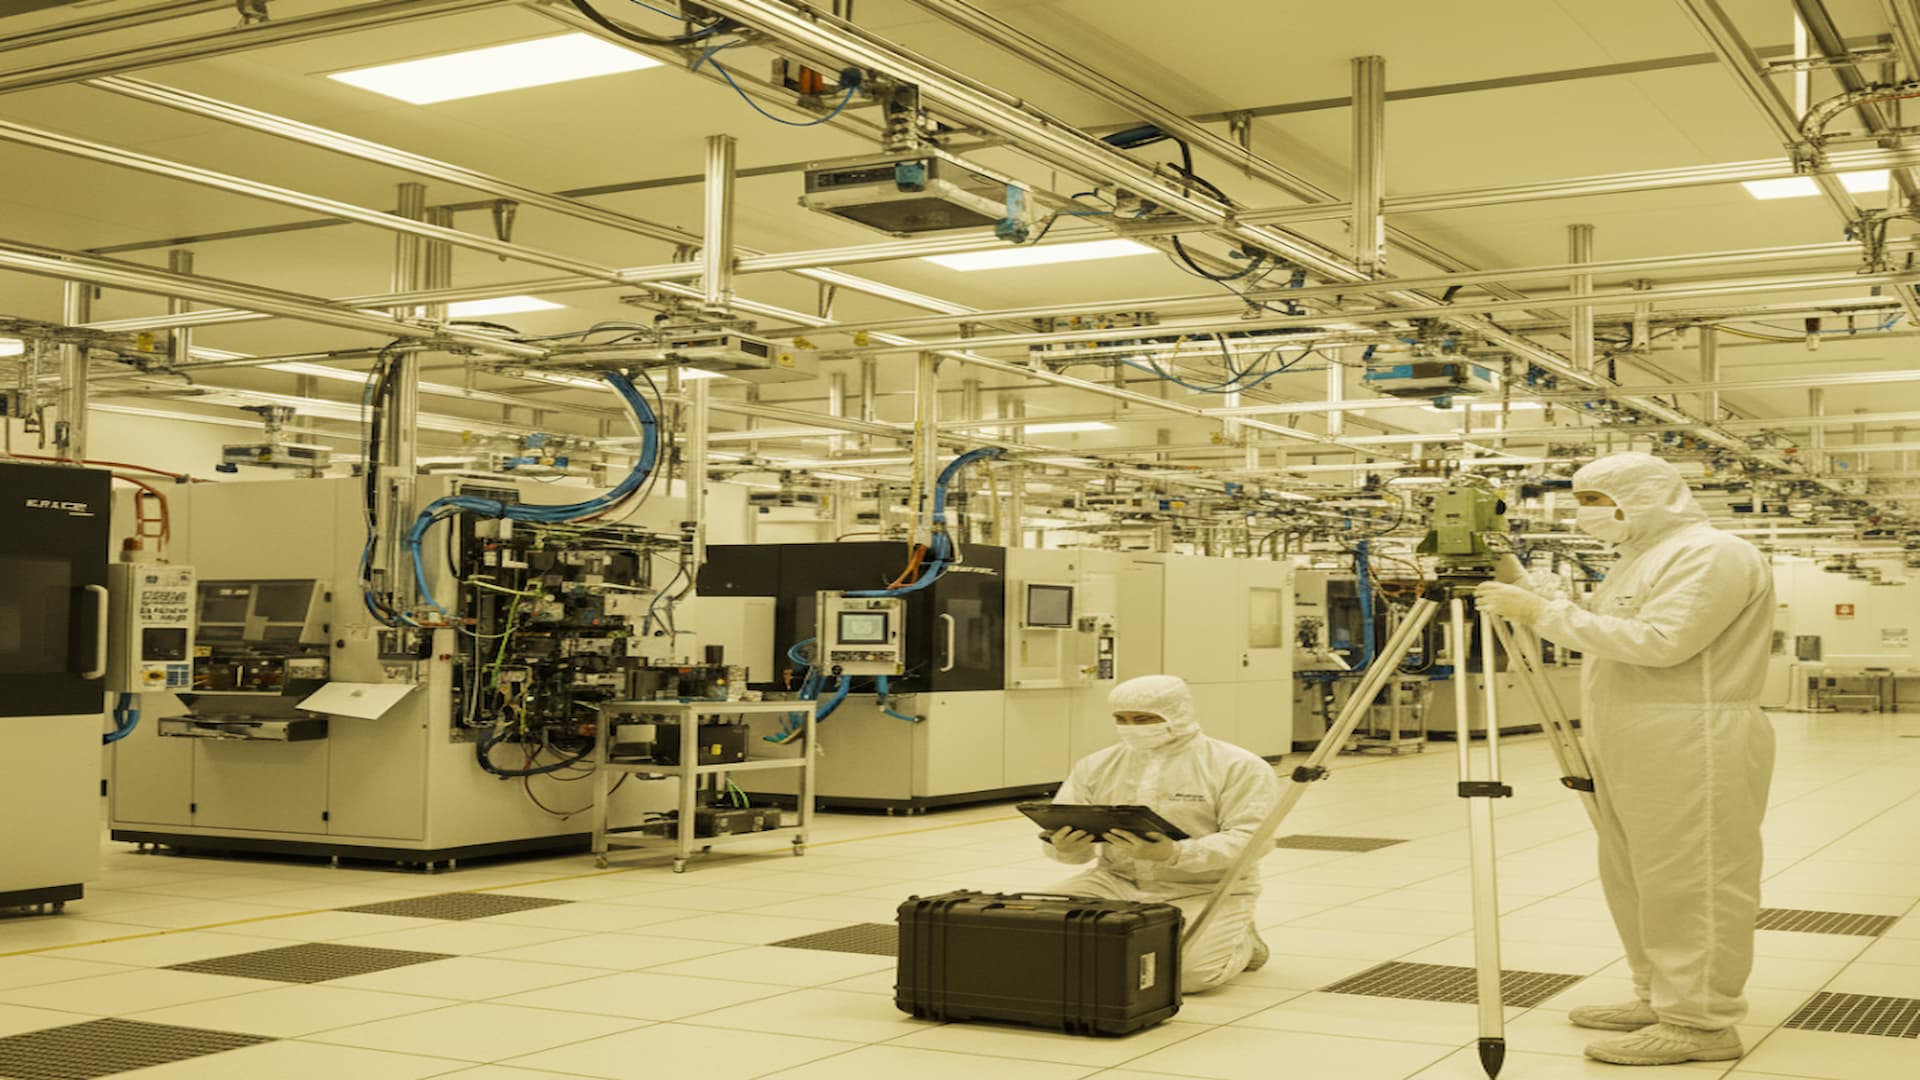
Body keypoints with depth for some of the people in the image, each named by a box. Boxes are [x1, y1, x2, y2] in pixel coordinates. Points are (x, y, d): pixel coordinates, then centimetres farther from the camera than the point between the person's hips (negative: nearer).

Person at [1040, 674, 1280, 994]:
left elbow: (1249, 840, -17)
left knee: (1185, 972, -29)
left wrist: (1174, 854, -33)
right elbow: (1060, 832, 4)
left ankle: (1237, 943, 8)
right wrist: (1065, 847, -23)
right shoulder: (1096, 766, 7)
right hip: (1119, 882, 4)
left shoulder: (1239, 767, -6)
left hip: (1204, 891, -4)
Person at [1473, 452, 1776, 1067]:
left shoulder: (1711, 555, -13)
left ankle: (1701, 1022, -1)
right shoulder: (1640, 558, 19)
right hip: (1630, 751, 10)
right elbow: (1598, 635, 22)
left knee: (1688, 885, -6)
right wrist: (1522, 585, 13)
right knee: (1635, 881, 15)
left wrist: (1543, 613, -21)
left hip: (1693, 748, -10)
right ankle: (1657, 1000, 25)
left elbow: (1661, 642, -24)